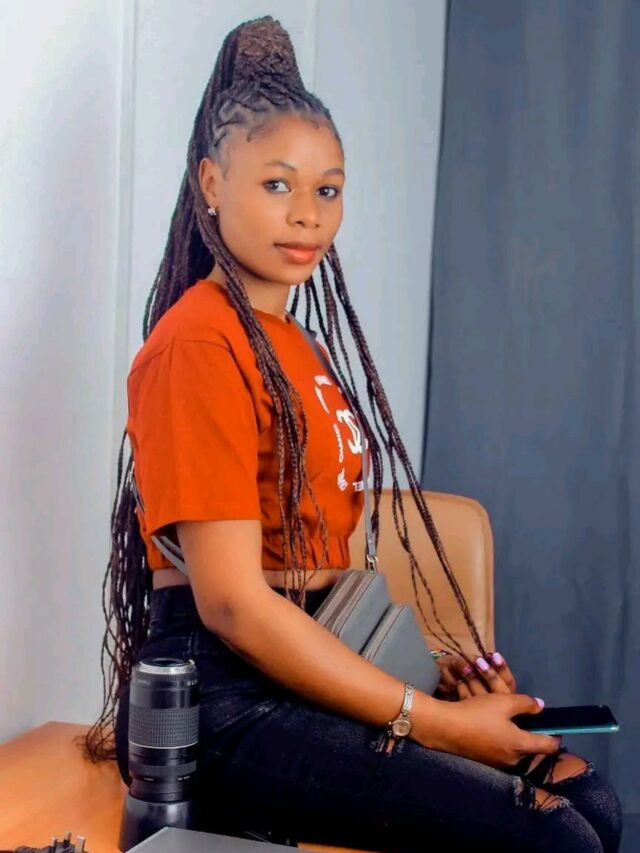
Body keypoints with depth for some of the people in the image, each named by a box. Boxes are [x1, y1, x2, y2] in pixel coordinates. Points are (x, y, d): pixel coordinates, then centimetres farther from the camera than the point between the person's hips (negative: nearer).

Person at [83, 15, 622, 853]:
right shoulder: (199, 343, -12)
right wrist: (440, 722, -16)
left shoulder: (295, 343, 15)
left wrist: (430, 662, 1)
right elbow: (232, 602, -18)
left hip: (310, 671, 9)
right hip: (220, 701, -8)